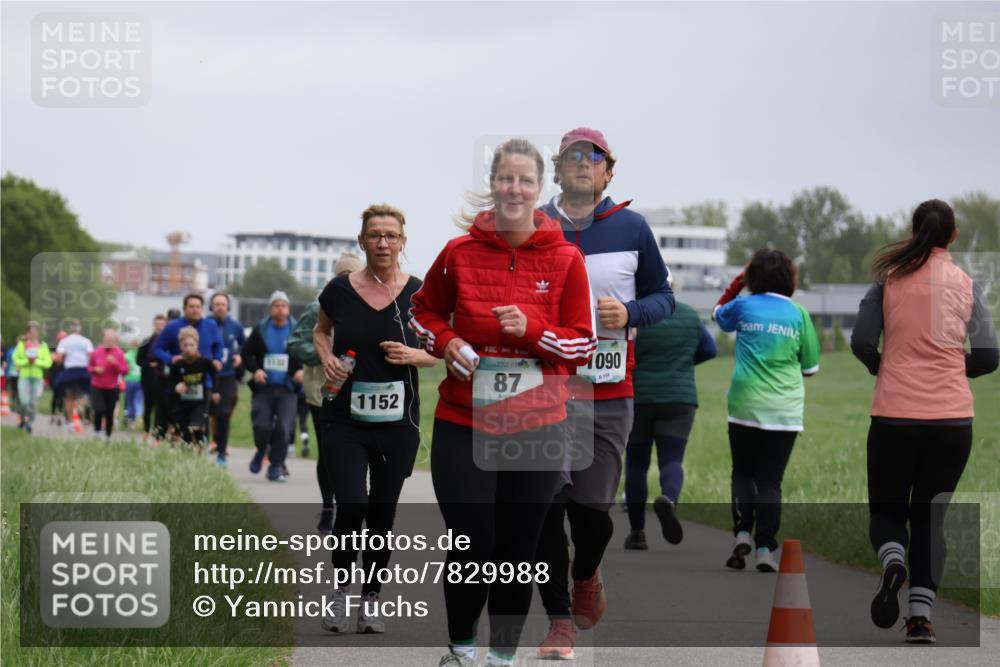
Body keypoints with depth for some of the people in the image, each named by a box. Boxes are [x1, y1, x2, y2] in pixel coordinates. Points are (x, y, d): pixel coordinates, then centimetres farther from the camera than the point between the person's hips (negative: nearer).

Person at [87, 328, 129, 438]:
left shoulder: (119, 353, -3)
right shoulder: (97, 352, -1)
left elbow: (125, 370, -6)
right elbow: (89, 367, 11)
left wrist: (115, 363, -21)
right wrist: (95, 369, -11)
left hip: (112, 389, 0)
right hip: (97, 388, 0)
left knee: (109, 414, 3)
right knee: (99, 409, -19)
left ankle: (108, 436, 17)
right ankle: (97, 430, 3)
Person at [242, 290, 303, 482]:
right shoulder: (260, 330, 6)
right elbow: (246, 353, 11)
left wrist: (303, 370, -10)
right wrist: (255, 369, -6)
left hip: (287, 389, -1)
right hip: (264, 387, 1)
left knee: (282, 428, -9)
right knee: (261, 426, -7)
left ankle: (276, 467, 2)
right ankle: (262, 450, 26)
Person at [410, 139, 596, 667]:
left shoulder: (565, 259, -3)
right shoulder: (459, 253, -1)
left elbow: (584, 345, 1)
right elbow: (424, 310, 16)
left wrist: (532, 329, -16)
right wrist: (444, 341, -4)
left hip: (537, 429, 0)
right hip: (463, 425, 0)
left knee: (518, 549, 5)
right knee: (473, 543, -1)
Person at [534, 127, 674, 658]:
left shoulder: (631, 228, 5)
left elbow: (662, 296, 11)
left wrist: (630, 313, -9)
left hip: (609, 392, 0)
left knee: (593, 505, -2)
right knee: (547, 503, -5)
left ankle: (585, 574, 33)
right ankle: (559, 618, 8)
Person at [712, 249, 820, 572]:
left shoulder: (744, 306, 1)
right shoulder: (799, 314, 2)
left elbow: (717, 313, 25)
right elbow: (810, 368, 8)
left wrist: (737, 282, 31)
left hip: (745, 408, 0)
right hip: (785, 412, 0)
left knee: (743, 472, 13)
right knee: (770, 480, 3)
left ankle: (742, 532, -6)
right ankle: (765, 548, -3)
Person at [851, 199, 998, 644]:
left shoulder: (889, 278, 0)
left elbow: (861, 344, -6)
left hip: (894, 415, -1)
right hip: (952, 419, 1)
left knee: (886, 509, 14)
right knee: (930, 518, 12)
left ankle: (892, 560, -20)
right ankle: (921, 615, -1)